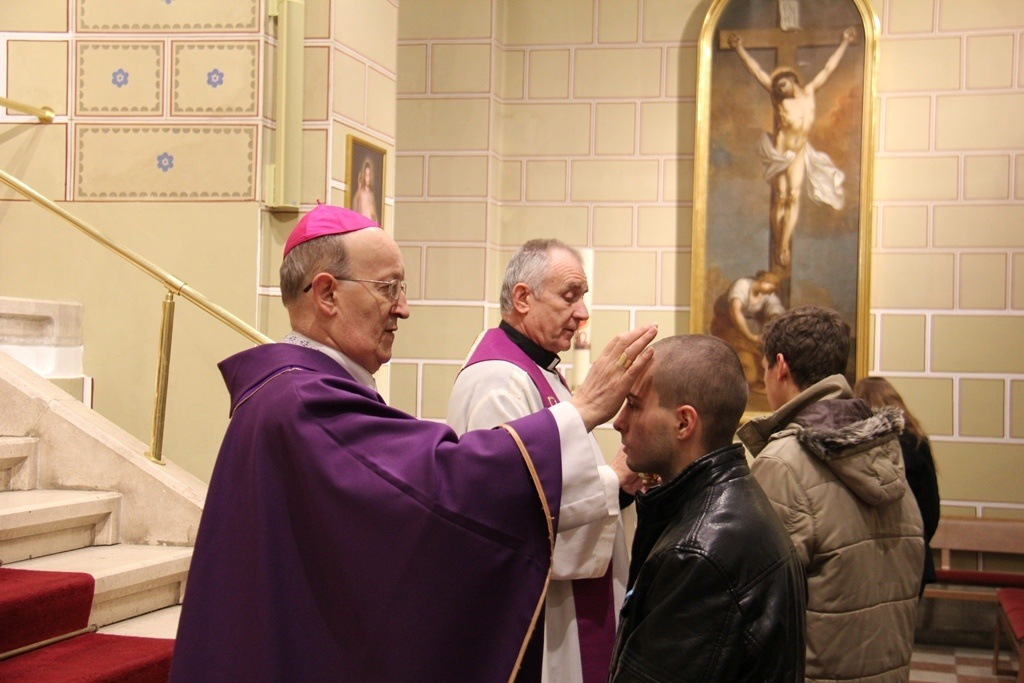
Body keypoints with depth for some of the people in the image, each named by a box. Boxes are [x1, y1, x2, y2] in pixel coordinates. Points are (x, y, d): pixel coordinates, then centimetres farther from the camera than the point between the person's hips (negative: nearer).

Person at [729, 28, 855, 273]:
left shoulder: (809, 92, 5)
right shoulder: (777, 96, -2)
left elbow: (828, 68, 13)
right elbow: (756, 70, -1)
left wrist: (844, 43, 18)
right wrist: (740, 49, -2)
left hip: (799, 154, 3)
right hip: (778, 152, -3)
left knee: (793, 196, -7)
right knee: (780, 198, -4)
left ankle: (784, 246, -7)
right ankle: (778, 248, 0)